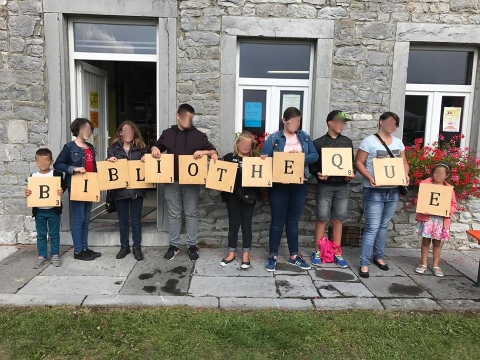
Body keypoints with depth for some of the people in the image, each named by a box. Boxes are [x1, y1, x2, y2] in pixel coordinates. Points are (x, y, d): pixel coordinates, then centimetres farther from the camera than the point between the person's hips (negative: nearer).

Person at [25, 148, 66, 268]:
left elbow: (63, 186, -2)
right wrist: (27, 193, -11)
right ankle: (41, 256, 22)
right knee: (41, 234, 12)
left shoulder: (57, 174, -5)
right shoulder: (33, 176, 3)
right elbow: (30, 190, 10)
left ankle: (55, 255, 20)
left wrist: (61, 191, -23)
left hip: (53, 210, -2)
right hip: (39, 211, 2)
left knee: (54, 234, 8)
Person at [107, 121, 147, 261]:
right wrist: (110, 160, -16)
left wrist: (146, 159, -14)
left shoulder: (141, 147, 6)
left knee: (136, 220, 7)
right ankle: (124, 246, 26)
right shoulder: (113, 148, 5)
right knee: (123, 220, 12)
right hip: (120, 190, 1)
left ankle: (137, 247, 19)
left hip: (137, 189, 0)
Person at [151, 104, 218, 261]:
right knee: (173, 214, 9)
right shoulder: (167, 133, 9)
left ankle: (192, 246, 15)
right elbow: (157, 146, 22)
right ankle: (173, 246, 20)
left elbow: (214, 152, 2)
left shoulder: (199, 135, 2)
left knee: (191, 214, 5)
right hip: (171, 181, 2)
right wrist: (154, 149, -1)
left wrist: (204, 152, -18)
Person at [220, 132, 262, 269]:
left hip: (249, 196, 0)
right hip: (232, 195, 0)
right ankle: (231, 253, 23)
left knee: (246, 224, 9)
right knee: (233, 224, 10)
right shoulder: (229, 157, 2)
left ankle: (246, 254, 20)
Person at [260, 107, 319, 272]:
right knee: (278, 221, 4)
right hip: (279, 185, -3)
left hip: (299, 186, 3)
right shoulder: (273, 138, -4)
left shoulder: (305, 137, 8)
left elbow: (314, 155, 0)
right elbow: (264, 158, -7)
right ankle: (273, 256, 17)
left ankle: (294, 256, 25)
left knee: (293, 221, 14)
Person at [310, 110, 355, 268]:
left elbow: (351, 162, 14)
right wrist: (318, 174, -19)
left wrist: (351, 175, -5)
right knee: (322, 219, 1)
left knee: (338, 219, 8)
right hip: (324, 186, -3)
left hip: (342, 186, 3)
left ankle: (337, 252, 18)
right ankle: (317, 251, 13)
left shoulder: (347, 142, 10)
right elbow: (312, 164, 0)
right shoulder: (318, 143, 0)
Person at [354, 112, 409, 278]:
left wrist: (406, 175, -3)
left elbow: (404, 162, 17)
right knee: (372, 227, -7)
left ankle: (378, 256, 30)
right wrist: (369, 177, -22)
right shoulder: (369, 141, -6)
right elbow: (358, 162, -8)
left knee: (384, 225, 15)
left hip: (393, 191, 6)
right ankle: (364, 263, 0)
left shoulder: (398, 142, 13)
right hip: (374, 191, -6)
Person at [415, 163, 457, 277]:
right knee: (426, 241, 7)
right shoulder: (425, 184, -2)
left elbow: (453, 204, 6)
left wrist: (448, 211, -14)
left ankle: (436, 266, 21)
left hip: (441, 219, 1)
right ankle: (423, 264, 19)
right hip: (427, 217, -1)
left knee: (437, 242, 11)